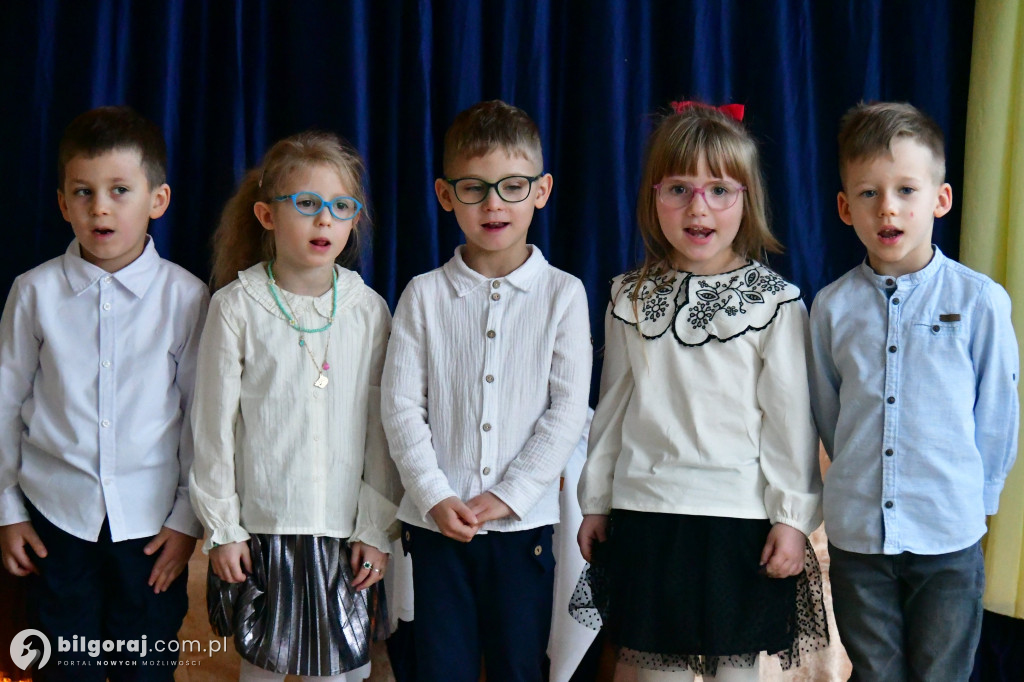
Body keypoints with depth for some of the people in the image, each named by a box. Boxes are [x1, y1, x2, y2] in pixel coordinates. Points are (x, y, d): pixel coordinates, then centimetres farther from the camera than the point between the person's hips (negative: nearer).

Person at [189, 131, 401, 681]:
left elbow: (381, 427, 3)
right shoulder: (236, 306, -4)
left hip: (344, 530, 1)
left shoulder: (369, 310, 1)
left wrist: (377, 528, 2)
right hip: (260, 526, -1)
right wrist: (221, 528, -2)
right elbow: (213, 424, -2)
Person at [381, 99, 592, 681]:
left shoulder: (562, 294, 1)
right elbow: (401, 406, -1)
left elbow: (567, 411, -4)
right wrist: (435, 497, -11)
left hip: (524, 521, 0)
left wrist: (506, 496, -11)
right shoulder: (425, 295, 3)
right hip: (437, 520, 1)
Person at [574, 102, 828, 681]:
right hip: (644, 511, 3)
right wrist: (595, 501, 13)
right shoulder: (632, 297, 5)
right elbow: (613, 405, 11)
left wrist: (793, 515, -6)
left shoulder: (774, 302, -4)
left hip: (738, 516, -3)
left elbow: (791, 417, -4)